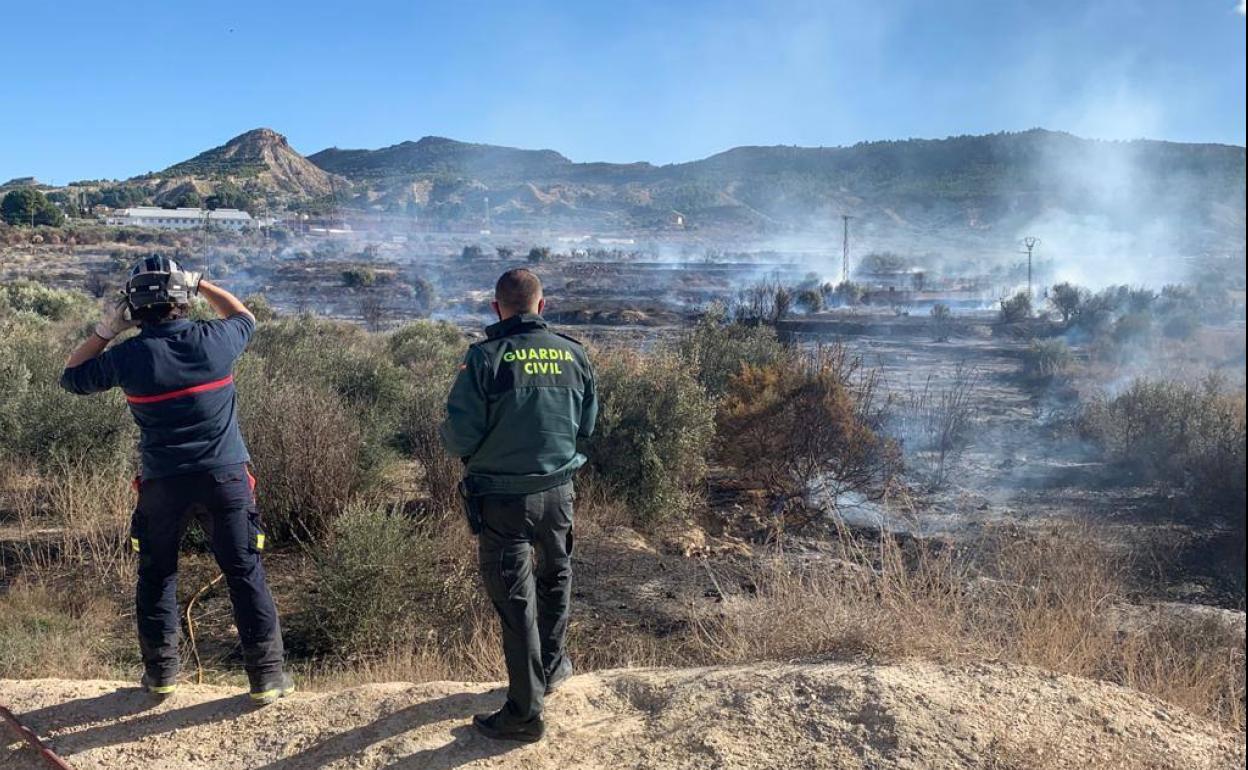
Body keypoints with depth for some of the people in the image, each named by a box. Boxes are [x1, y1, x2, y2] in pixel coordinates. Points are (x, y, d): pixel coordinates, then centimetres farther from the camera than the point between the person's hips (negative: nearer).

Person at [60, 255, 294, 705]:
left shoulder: (128, 356, -8)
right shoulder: (214, 340, -8)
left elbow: (71, 377, 11)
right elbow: (245, 318, 17)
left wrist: (106, 330, 9)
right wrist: (201, 284, 19)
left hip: (163, 483, 0)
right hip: (226, 478, 0)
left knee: (156, 576, 19)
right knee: (245, 574, 6)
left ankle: (161, 673, 27)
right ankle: (267, 676, 10)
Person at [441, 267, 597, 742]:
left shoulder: (485, 357, -15)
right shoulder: (573, 353, -3)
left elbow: (459, 437, -16)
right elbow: (587, 425, 8)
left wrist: (456, 442, 6)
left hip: (502, 498, -4)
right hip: (558, 490, 4)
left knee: (515, 600, 7)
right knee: (555, 578, 26)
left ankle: (525, 712, 17)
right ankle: (551, 667, 45)